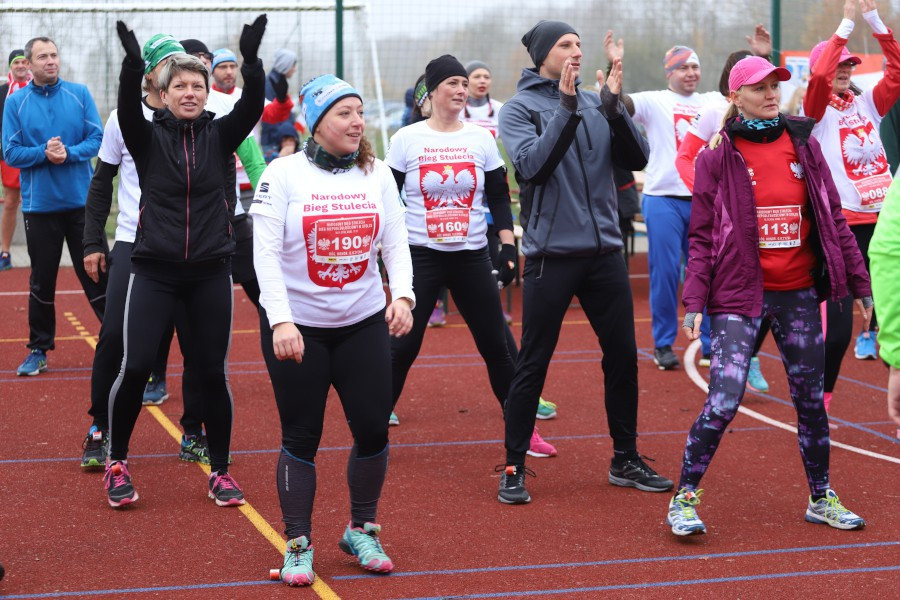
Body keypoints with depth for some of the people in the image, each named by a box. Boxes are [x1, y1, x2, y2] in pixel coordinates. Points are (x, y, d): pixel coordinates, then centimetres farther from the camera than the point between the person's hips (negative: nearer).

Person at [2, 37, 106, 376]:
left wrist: (69, 153, -18)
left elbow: (98, 139, -2)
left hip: (82, 201, 0)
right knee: (42, 280, 7)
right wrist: (44, 153, -19)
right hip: (39, 205, 0)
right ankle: (39, 350, 17)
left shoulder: (79, 94, 1)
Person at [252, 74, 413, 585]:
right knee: (301, 437, 2)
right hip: (296, 326, -3)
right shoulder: (284, 174, -8)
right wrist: (280, 320, -23)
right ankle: (298, 545, 16)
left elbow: (396, 241, 1)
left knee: (374, 428, 2)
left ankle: (362, 532, 23)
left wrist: (402, 295, -17)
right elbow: (266, 251, -13)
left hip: (363, 323, 3)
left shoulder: (377, 173, 3)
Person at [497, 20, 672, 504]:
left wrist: (614, 106, -13)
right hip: (551, 254, -5)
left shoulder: (595, 104, 8)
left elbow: (637, 159, -1)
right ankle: (513, 468, 12)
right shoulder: (520, 108, -4)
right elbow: (532, 165, -19)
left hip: (605, 251, 5)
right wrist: (567, 108, -22)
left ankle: (625, 460, 24)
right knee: (533, 364, 1)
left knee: (623, 356, 10)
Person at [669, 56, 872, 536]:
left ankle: (821, 498, 26)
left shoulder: (804, 145, 7)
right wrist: (694, 301, -10)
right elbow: (702, 235, -3)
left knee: (810, 400, 11)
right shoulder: (718, 156, -3)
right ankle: (684, 499, 2)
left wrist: (858, 283, 9)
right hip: (740, 297, -4)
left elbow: (833, 219, 11)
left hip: (799, 295, 4)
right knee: (722, 403, -12)